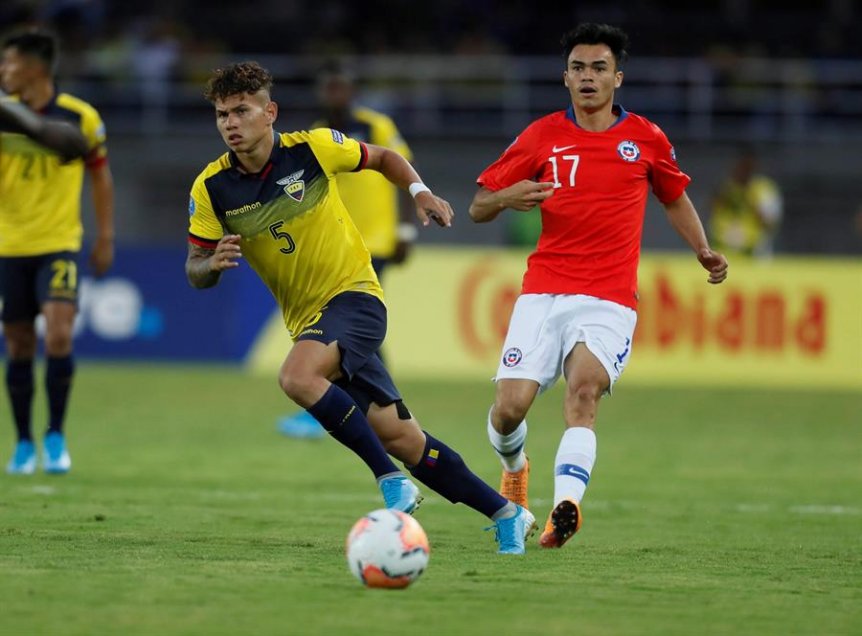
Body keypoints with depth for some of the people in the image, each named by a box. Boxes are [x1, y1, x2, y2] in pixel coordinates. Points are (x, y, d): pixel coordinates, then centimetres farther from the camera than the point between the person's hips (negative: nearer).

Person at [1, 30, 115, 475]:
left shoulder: (81, 117, -3)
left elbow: (100, 176, 9)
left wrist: (105, 237, 8)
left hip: (60, 245, -2)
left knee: (58, 335, -18)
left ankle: (56, 436, -3)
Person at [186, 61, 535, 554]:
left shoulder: (314, 148, -9)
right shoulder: (211, 189, -4)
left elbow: (382, 158, 10)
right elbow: (196, 273, 2)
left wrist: (420, 192, -6)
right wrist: (212, 263, -20)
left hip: (354, 295, -4)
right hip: (307, 319, 4)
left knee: (298, 377, -32)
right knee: (398, 437, 1)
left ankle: (392, 480, -21)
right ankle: (506, 514, 14)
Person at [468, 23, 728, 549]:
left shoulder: (646, 139, 8)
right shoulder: (542, 136, 6)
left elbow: (675, 197, 26)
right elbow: (478, 208, 8)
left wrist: (705, 253, 11)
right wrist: (508, 198, -15)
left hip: (610, 299, -1)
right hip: (543, 293, 1)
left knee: (584, 390, -27)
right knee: (511, 406, -10)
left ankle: (566, 505, -42)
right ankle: (514, 467, 26)